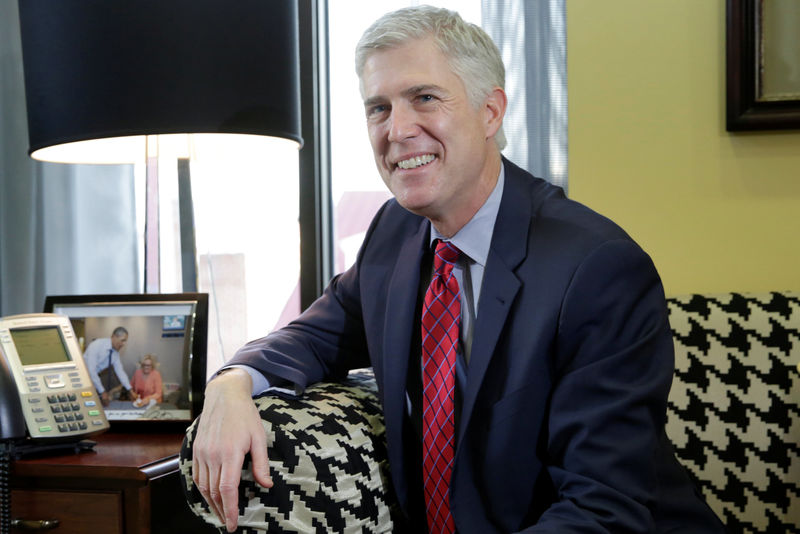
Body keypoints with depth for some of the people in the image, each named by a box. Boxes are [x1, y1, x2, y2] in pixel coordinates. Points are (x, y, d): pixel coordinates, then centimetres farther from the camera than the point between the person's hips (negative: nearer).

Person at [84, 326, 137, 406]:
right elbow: (91, 371, -30)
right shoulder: (97, 345, -27)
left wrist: (130, 390, -5)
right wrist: (102, 392, -27)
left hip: (96, 376, 7)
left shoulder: (115, 352, -5)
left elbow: (120, 371, 1)